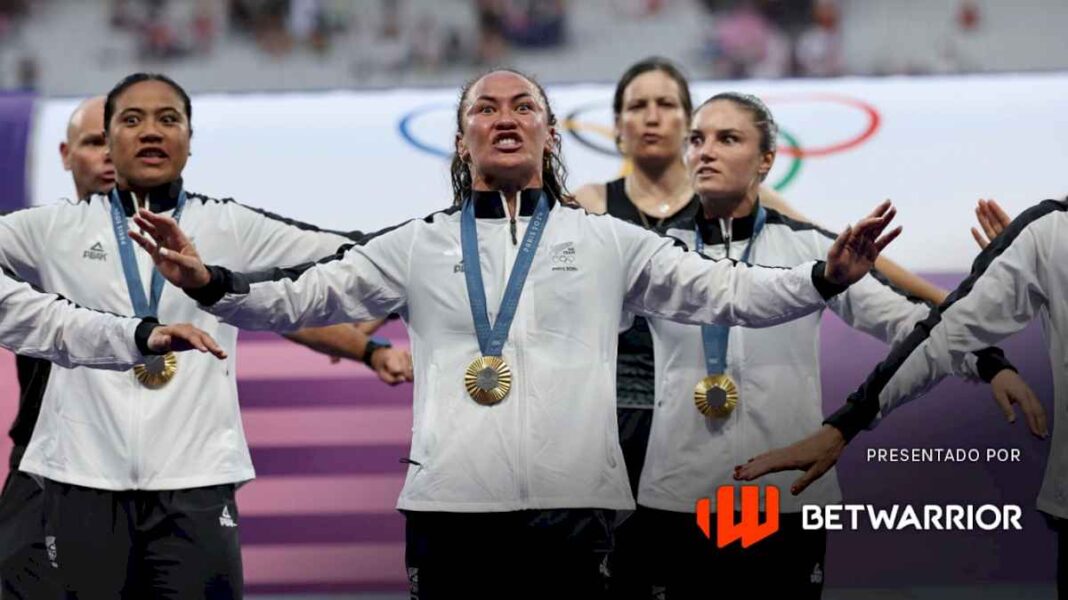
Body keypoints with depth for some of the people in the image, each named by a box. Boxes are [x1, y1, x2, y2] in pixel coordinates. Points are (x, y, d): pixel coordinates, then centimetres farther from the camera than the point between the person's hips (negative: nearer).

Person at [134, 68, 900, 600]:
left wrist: (827, 278, -8)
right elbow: (299, 299, 9)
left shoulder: (608, 243, 12)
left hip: (574, 508, 0)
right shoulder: (419, 246, 12)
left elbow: (725, 292, 7)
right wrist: (206, 282, -7)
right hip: (455, 506, 0)